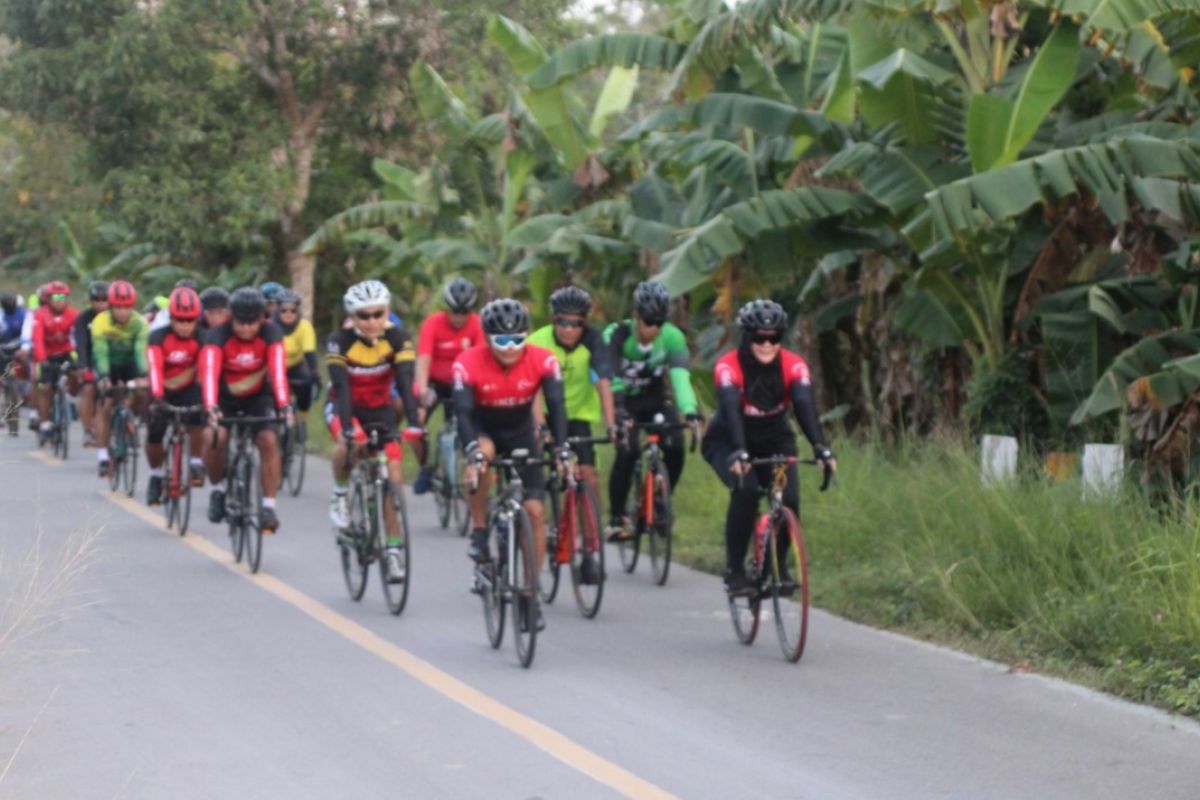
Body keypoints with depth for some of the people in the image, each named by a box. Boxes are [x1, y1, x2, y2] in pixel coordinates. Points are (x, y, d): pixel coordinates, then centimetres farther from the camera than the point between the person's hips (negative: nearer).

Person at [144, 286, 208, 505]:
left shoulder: (201, 339, -21)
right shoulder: (158, 337, -25)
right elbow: (155, 368, -38)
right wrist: (156, 398, -52)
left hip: (188, 388, 0)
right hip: (163, 390, 0)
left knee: (197, 420, -28)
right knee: (154, 436, -7)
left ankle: (196, 465, -11)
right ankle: (156, 477, 18)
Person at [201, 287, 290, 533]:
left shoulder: (270, 333, -23)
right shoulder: (218, 335, -27)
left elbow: (278, 369, -35)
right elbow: (209, 371, -41)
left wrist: (283, 405, -50)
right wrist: (211, 407, -56)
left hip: (258, 395, 1)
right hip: (225, 396, -1)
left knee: (269, 440, -20)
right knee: (216, 437, -25)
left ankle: (268, 506, -12)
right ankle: (218, 489, 0)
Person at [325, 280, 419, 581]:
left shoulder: (397, 339, -19)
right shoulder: (340, 341, -24)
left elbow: (406, 383, -27)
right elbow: (341, 387, -32)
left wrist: (414, 422, -40)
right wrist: (347, 428, -45)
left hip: (380, 409, 2)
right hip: (344, 407, -2)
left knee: (393, 477, -9)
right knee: (350, 443, -36)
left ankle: (393, 548, 0)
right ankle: (340, 495, -9)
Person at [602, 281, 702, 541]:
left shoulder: (672, 337, -20)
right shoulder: (616, 335, -25)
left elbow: (680, 376, -31)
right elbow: (609, 378, -35)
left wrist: (691, 412, -48)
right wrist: (619, 415, -51)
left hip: (655, 400, 2)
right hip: (624, 403, -2)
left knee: (675, 447, -22)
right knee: (627, 451, -26)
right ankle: (616, 518, -11)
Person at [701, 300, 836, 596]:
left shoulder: (793, 366, -19)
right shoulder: (728, 366, -26)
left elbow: (805, 405, -31)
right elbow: (731, 408, -40)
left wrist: (820, 448, -47)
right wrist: (739, 452, -56)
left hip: (775, 441, 3)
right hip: (727, 442, -3)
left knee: (789, 499, -20)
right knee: (745, 490, -30)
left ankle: (778, 566, 4)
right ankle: (734, 570, -17)